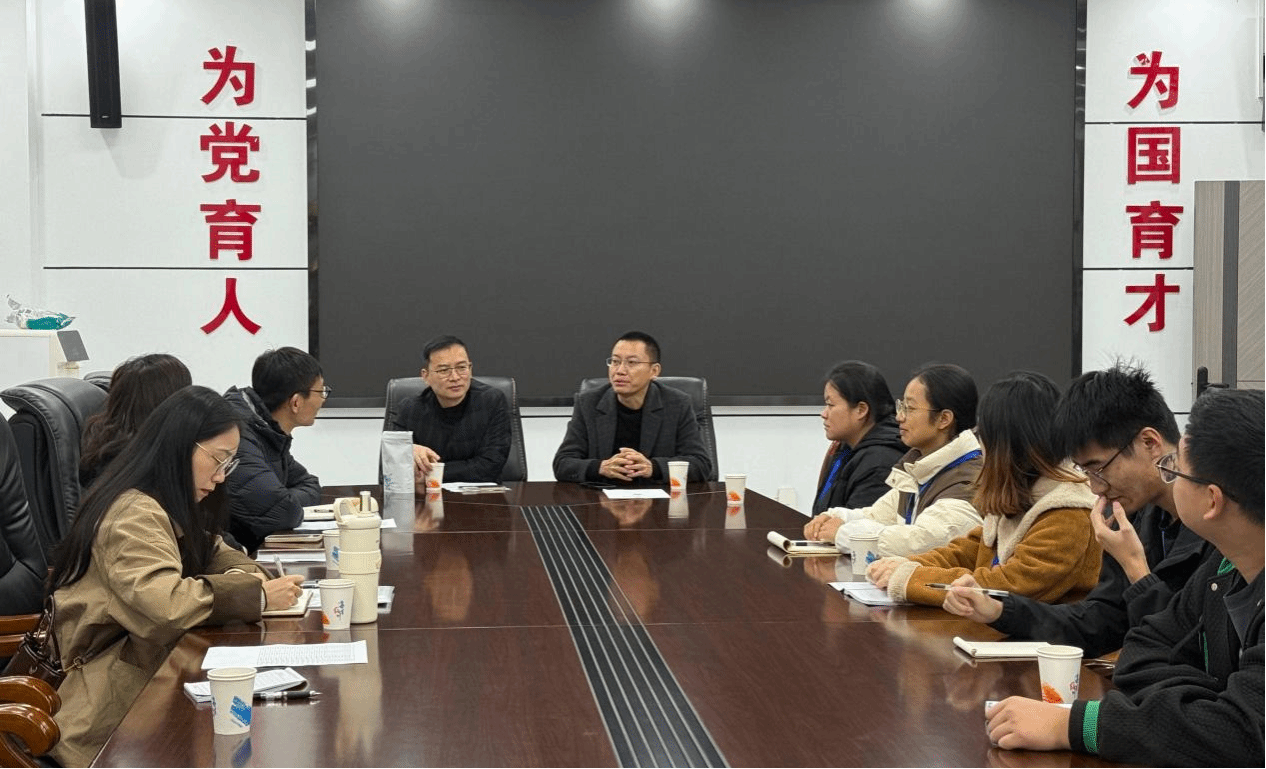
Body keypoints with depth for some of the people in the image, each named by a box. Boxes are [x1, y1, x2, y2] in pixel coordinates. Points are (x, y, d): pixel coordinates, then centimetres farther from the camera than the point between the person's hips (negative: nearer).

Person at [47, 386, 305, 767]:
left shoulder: (169, 505, 12)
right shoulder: (134, 514, -21)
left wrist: (242, 574, -1)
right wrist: (256, 595, -23)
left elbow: (210, 550, 24)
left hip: (149, 669, 9)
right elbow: (166, 605, -33)